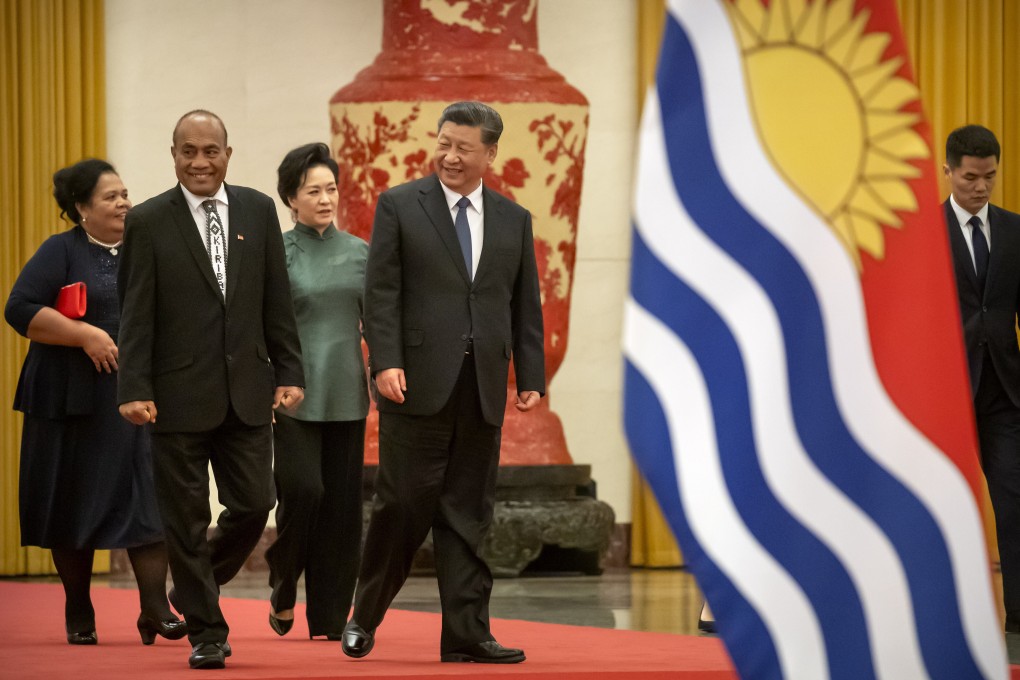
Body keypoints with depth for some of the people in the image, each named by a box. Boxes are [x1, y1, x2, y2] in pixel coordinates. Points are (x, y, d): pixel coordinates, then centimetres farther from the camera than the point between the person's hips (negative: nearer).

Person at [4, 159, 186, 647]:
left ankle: (155, 609, -11)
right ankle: (78, 615, 15)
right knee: (74, 506, 4)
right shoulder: (61, 252, -2)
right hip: (75, 404, -3)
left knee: (149, 498, -8)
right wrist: (85, 335, -19)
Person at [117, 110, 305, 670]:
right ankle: (206, 633, 12)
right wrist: (134, 390, -12)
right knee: (187, 518, 2)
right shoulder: (148, 222, -3)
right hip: (179, 394, -3)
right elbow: (135, 314, -5)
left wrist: (289, 372, 4)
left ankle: (195, 586, 28)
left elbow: (277, 302, 9)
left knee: (253, 505, 1)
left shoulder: (258, 211, 6)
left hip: (247, 392, 3)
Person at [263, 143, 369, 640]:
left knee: (342, 504, 2)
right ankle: (282, 588, 9)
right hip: (295, 393, -4)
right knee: (303, 491, -15)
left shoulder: (359, 252, 9)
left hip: (346, 395, 4)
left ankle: (331, 616, 8)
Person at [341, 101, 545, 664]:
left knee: (467, 516, 4)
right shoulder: (399, 206, 3)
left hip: (482, 388, 3)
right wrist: (386, 362, -13)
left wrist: (531, 378, 7)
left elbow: (525, 305, 14)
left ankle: (466, 634, 5)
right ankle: (364, 619, 14)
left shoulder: (513, 220, 14)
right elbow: (381, 291, -3)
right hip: (418, 382, -3)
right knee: (402, 505, -3)